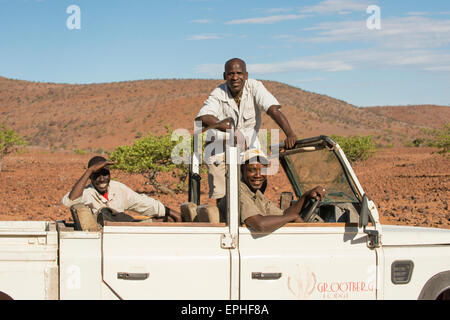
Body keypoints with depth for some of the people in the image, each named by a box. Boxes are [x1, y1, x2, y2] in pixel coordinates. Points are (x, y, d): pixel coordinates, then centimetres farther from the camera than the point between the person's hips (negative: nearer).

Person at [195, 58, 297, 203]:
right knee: (222, 196, -8)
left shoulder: (255, 87, -15)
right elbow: (202, 116, -33)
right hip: (220, 145, -1)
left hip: (249, 143, 2)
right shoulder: (218, 94, -17)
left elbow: (273, 109, -26)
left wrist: (289, 133, -42)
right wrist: (217, 124, -54)